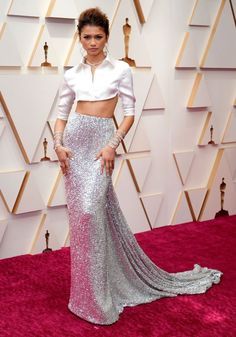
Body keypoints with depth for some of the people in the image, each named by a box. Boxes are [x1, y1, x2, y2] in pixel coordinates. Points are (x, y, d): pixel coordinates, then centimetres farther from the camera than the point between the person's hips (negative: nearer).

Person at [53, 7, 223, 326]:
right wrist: (58, 144, -6)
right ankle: (86, 285, 23)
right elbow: (62, 114, 11)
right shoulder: (72, 74, 10)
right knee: (80, 211, 5)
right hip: (76, 139, 4)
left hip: (102, 139, -4)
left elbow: (130, 113, -2)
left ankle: (95, 298, -4)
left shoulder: (120, 69, 1)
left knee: (90, 209, -17)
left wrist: (113, 144, -15)